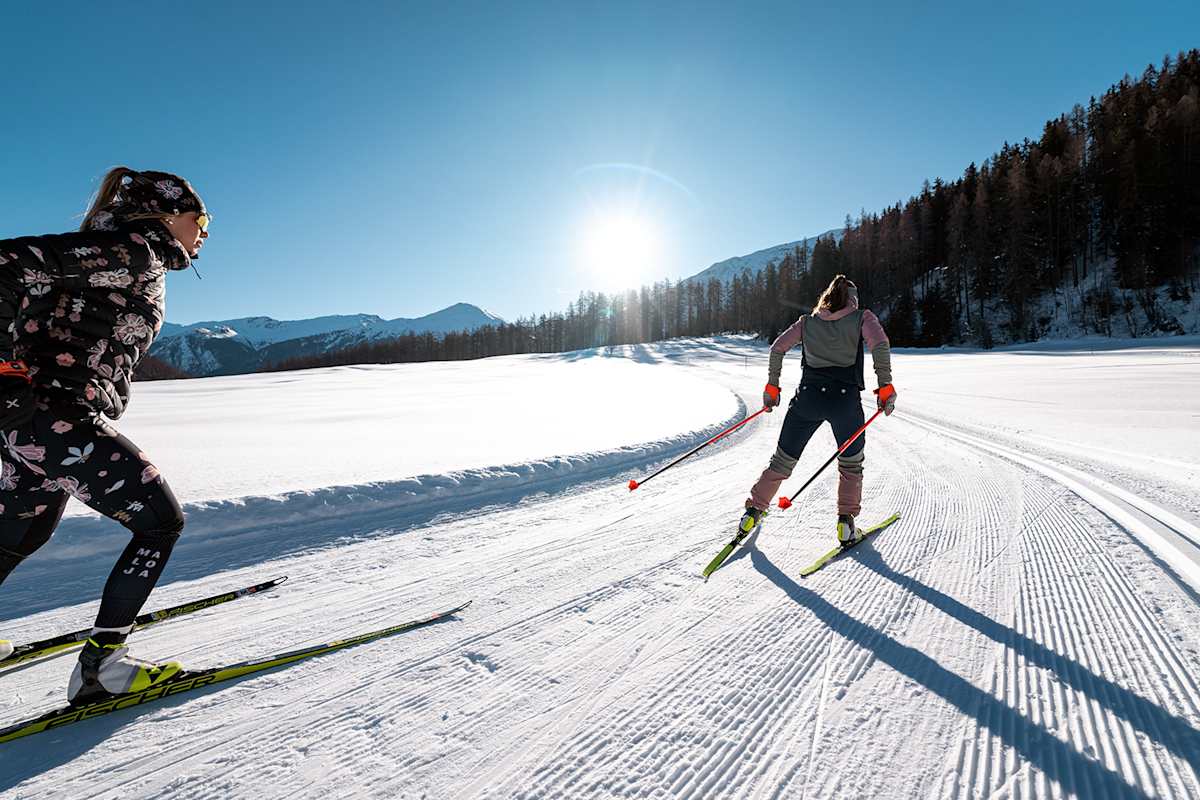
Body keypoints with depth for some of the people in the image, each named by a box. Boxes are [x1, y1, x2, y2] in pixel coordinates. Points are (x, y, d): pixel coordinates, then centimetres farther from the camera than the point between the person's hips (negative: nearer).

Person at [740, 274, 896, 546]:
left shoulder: (807, 321, 16)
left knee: (783, 461, 13)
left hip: (807, 397, 2)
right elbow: (880, 344, -9)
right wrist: (885, 386, -7)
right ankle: (846, 522, 15)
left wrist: (772, 386, 12)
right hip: (845, 400, -2)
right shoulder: (862, 317, 9)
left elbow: (777, 348, 8)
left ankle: (753, 511, 15)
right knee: (851, 463, 20)